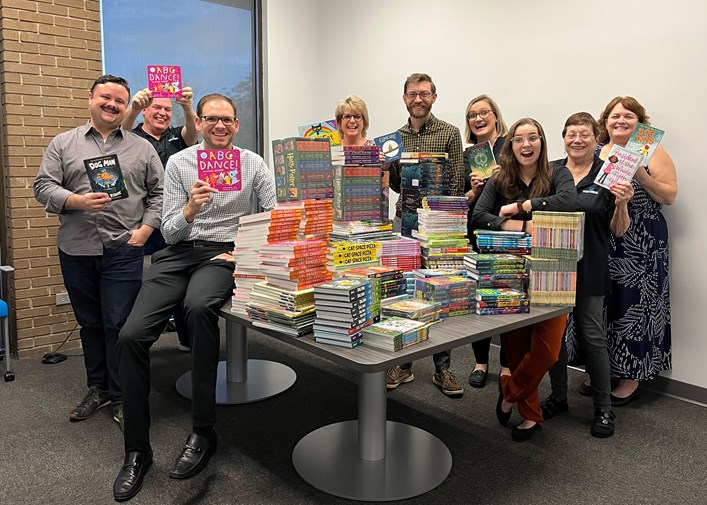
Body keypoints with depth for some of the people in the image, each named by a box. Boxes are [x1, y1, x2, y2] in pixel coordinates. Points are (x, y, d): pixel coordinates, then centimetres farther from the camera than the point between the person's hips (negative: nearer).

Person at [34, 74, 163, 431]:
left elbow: (158, 193, 7)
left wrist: (144, 230, -5)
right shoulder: (63, 143, 10)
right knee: (89, 323, 13)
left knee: (118, 325, -2)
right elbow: (43, 186, 4)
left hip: (124, 251, -2)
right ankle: (97, 388, 28)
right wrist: (78, 202, -14)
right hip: (76, 251, 2)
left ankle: (121, 397, 12)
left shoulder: (142, 148, 9)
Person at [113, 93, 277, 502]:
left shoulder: (253, 163, 6)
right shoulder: (178, 163, 8)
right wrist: (190, 208, -17)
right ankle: (137, 450, 0)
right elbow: (169, 232, 4)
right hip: (179, 253, 3)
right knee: (132, 335, -17)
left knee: (199, 306, -37)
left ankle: (203, 433, -24)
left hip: (224, 254, -2)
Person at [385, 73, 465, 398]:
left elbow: (457, 183, -4)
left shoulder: (449, 133, 1)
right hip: (404, 221, 3)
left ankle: (442, 368, 15)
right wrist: (386, 169, -4)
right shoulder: (395, 137, 12)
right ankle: (403, 363, 19)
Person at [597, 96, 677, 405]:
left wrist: (640, 175, -18)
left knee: (633, 306, 1)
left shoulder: (652, 152, 1)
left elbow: (670, 196, -5)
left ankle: (631, 378, 13)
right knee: (600, 305, 8)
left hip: (639, 247, -4)